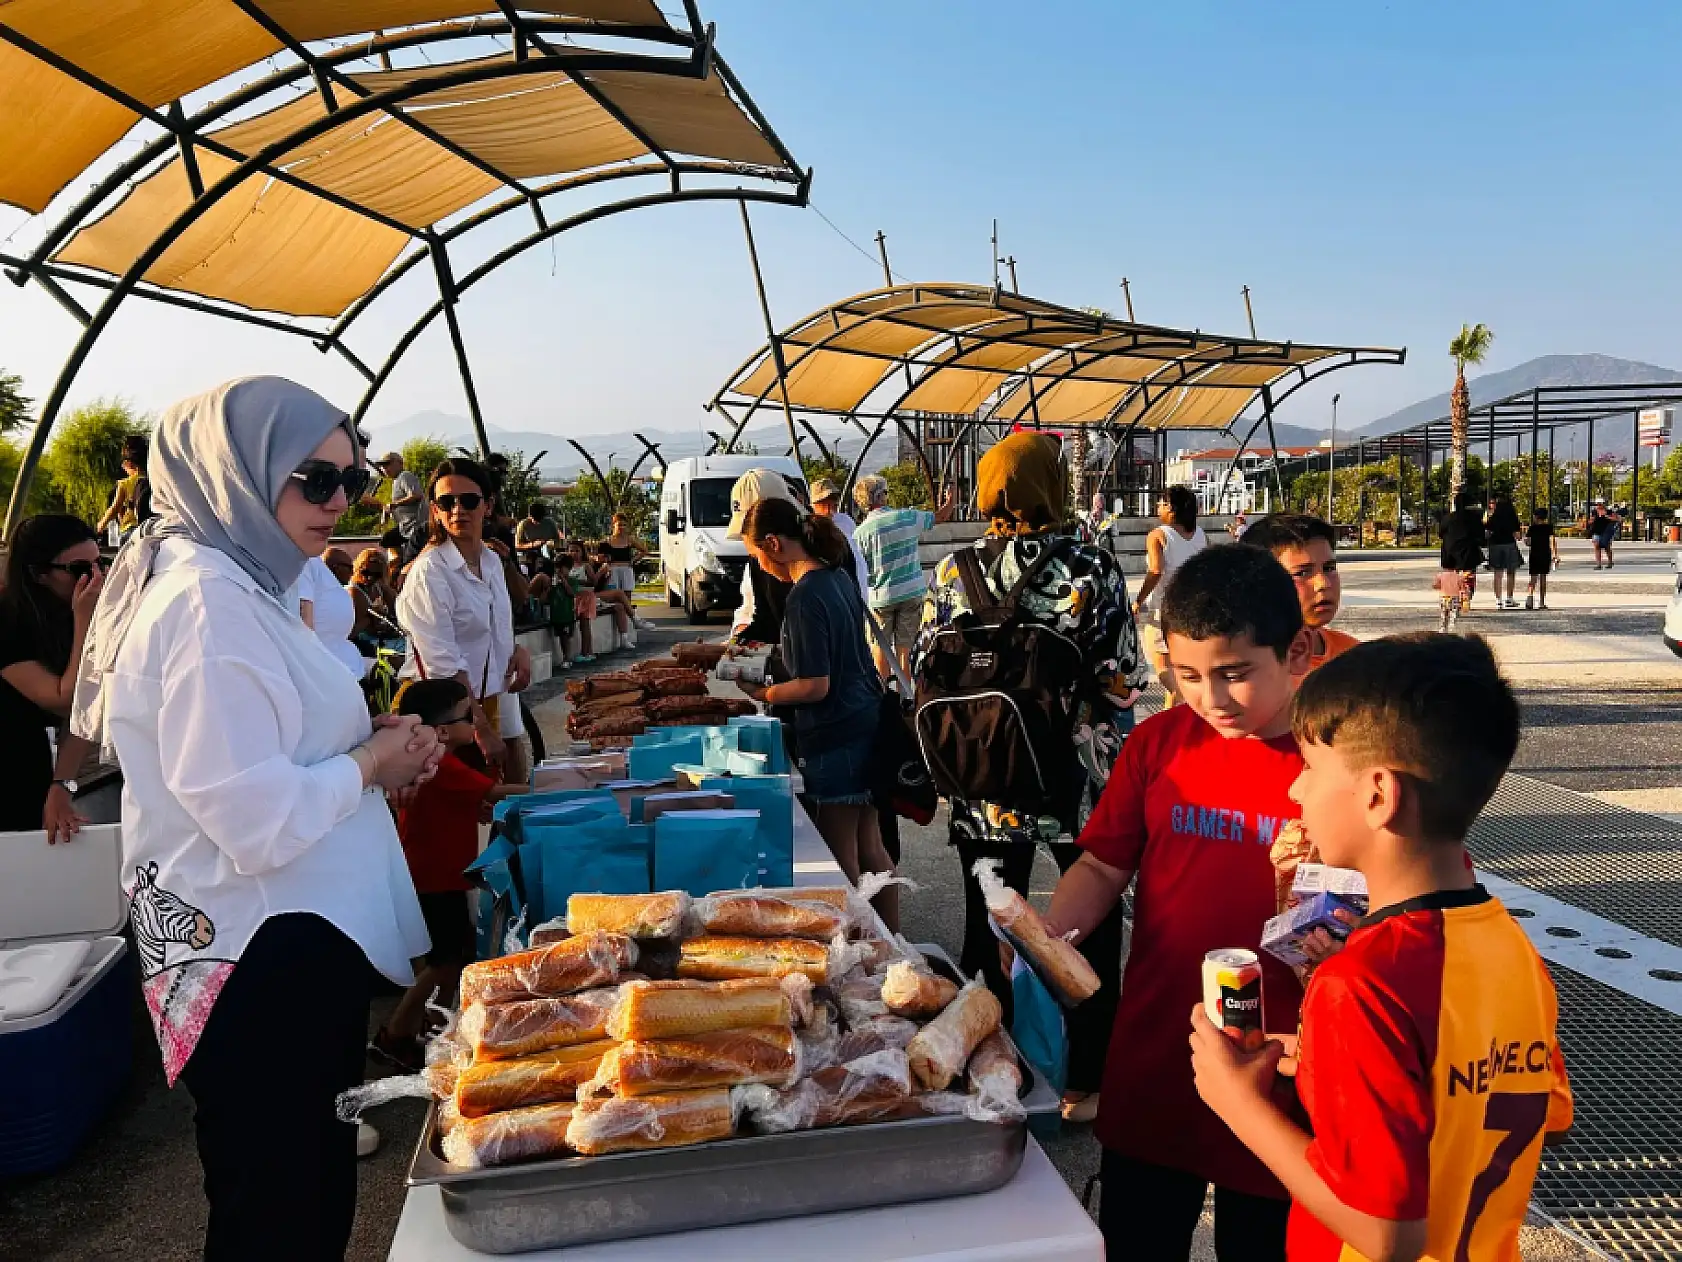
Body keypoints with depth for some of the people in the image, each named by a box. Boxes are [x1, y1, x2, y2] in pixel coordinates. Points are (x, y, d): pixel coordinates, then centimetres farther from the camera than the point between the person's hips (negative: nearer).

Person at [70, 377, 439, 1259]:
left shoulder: (242, 585, 11)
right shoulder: (208, 603, -20)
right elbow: (258, 822, -26)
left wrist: (376, 748, 4)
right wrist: (370, 765, -10)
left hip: (295, 940, 10)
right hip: (262, 963, -10)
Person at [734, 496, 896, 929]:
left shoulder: (804, 597, -21)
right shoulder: (839, 575, 7)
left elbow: (816, 686, -22)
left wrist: (763, 694, -8)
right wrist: (778, 655, 14)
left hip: (834, 737, -9)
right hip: (867, 723, 9)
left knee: (841, 857, 4)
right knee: (869, 845, 19)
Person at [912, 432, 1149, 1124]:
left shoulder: (954, 571, -4)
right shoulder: (1092, 568, -12)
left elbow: (924, 672, 1)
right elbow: (1121, 681, -10)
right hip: (1078, 785, -2)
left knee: (988, 933, 17)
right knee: (1090, 935, 15)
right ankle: (1084, 1086, 27)